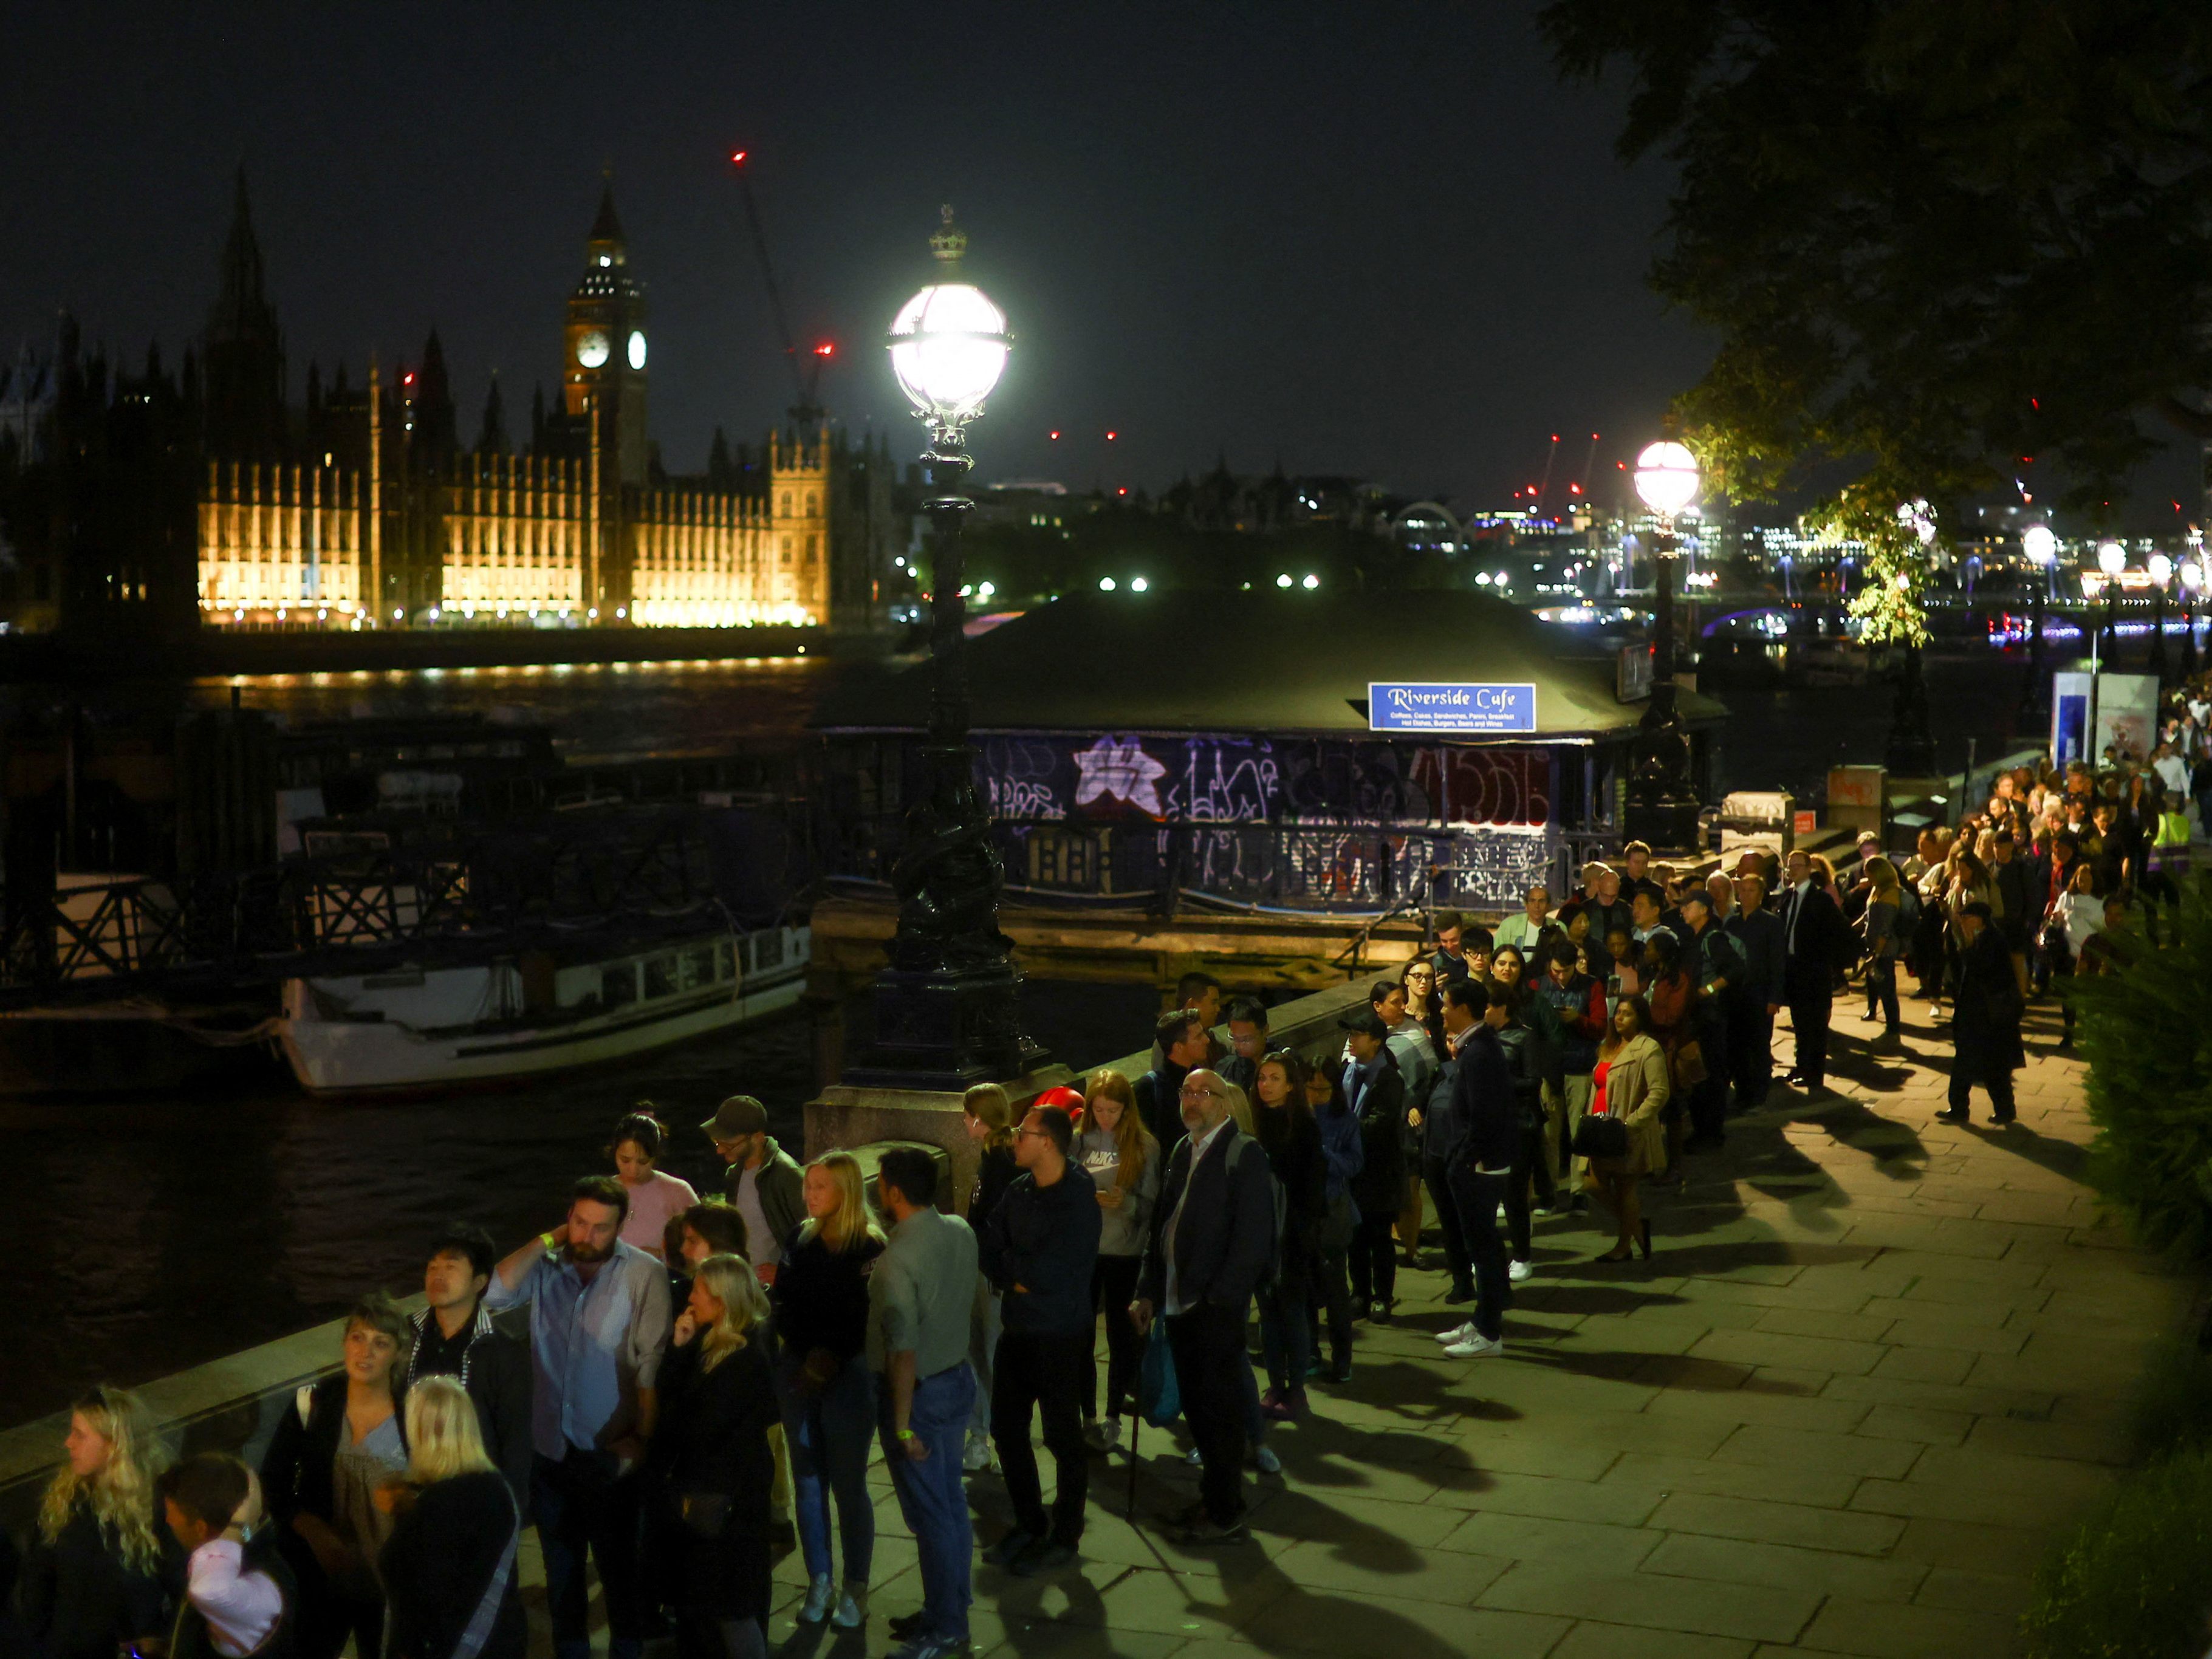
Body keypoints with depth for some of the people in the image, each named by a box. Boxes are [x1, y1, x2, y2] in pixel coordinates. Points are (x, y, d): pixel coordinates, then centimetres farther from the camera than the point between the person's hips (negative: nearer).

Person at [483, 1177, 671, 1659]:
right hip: (550, 1449, 4)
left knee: (617, 1564, 12)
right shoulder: (546, 1267, -2)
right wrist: (545, 1242, -15)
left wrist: (642, 1437, -19)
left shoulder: (644, 1275, -13)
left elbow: (652, 1364, -15)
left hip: (610, 1454, -4)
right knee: (560, 1565, 19)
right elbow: (494, 1294, -19)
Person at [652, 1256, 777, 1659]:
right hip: (701, 1492, 9)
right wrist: (679, 1348, -6)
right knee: (697, 1599, 16)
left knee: (729, 1606, -1)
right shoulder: (710, 1344, 8)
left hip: (727, 1499, -9)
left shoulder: (746, 1357, -20)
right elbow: (669, 1396, 6)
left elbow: (705, 1428, -21)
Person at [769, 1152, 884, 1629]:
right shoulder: (801, 1237, 6)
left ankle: (856, 1591, 12)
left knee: (848, 1485, 1)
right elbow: (782, 1296, 9)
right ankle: (820, 1584, 21)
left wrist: (829, 1358, -18)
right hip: (797, 1369, 5)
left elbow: (865, 1320, -13)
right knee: (807, 1481, 10)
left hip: (847, 1375, -5)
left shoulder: (869, 1246, -11)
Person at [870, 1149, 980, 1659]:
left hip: (919, 1390, -8)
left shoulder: (899, 1257, -26)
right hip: (958, 1378, 8)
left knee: (929, 1513, 3)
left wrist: (903, 1424, -21)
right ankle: (950, 1610, 31)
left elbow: (904, 1349, -26)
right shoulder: (960, 1232, -3)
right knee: (951, 1502, 18)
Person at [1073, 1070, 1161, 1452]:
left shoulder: (1144, 1146, -4)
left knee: (1121, 1335, 7)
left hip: (1125, 1252, -1)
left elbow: (1151, 1205, -4)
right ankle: (1088, 1416, 17)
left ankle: (1113, 1417, 19)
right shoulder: (1078, 1141, -1)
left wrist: (1127, 1203, -23)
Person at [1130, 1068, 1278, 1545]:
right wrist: (1148, 1290, 12)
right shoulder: (1182, 1152, 13)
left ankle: (1225, 1516, 11)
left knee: (1220, 1409, 1)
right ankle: (1216, 1496, 29)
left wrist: (1220, 1298, -18)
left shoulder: (1243, 1153, -10)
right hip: (1180, 1303, 7)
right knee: (1196, 1404, 15)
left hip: (1217, 1308, -7)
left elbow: (1253, 1237, -16)